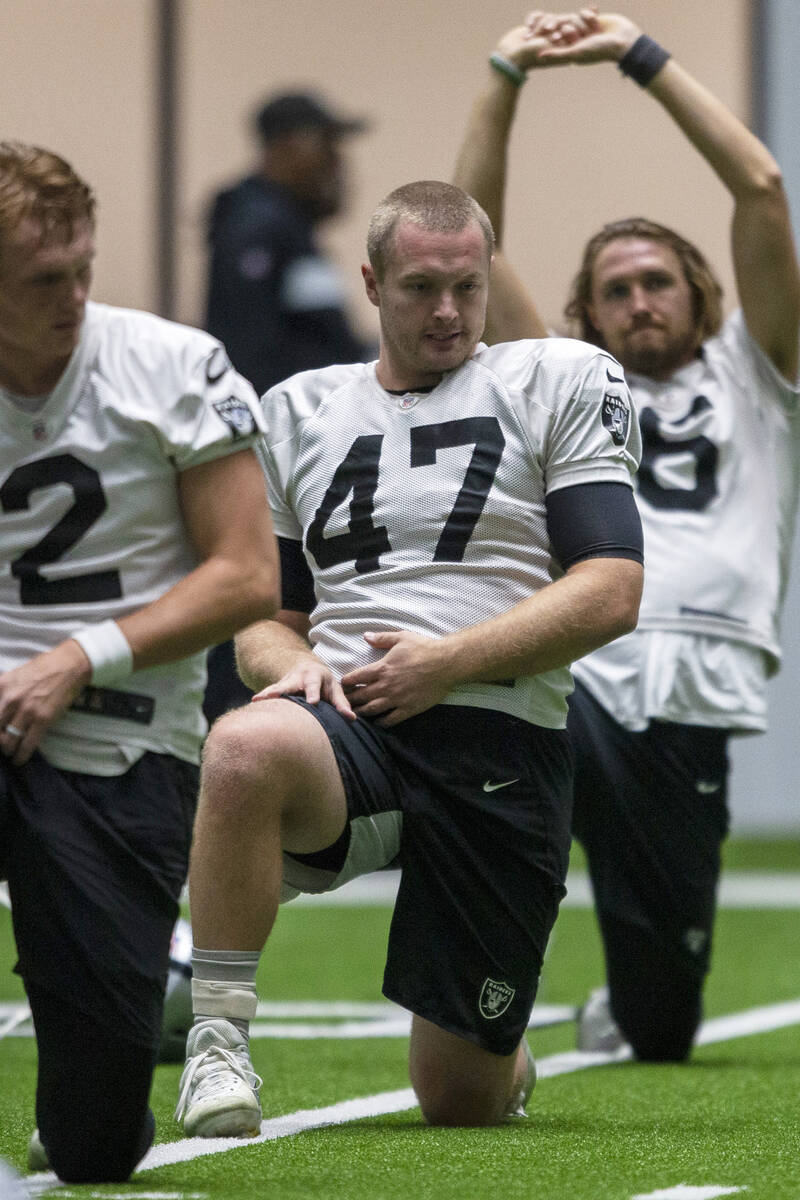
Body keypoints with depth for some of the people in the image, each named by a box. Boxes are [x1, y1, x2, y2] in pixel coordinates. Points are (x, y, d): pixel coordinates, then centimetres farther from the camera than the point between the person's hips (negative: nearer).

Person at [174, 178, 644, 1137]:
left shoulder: (561, 384, 7)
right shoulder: (297, 412, 18)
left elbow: (611, 594, -2)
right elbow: (261, 620, 21)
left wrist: (447, 663, -12)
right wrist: (294, 663, -4)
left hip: (502, 743, -1)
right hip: (345, 729, 1)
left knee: (462, 1102, 3)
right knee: (245, 747, -39)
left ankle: (503, 1053, 42)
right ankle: (217, 1045, -29)